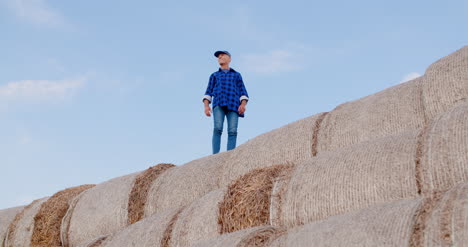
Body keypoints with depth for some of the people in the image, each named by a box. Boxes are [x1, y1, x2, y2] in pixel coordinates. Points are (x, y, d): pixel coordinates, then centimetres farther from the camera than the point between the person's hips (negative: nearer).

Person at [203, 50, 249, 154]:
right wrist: (206, 106, -1)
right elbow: (208, 93, 18)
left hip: (233, 105, 0)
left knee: (232, 131, -17)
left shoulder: (237, 75, 27)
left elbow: (243, 93, 15)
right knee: (218, 128, -22)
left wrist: (243, 105, -6)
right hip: (219, 104, 0)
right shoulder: (214, 75, 29)